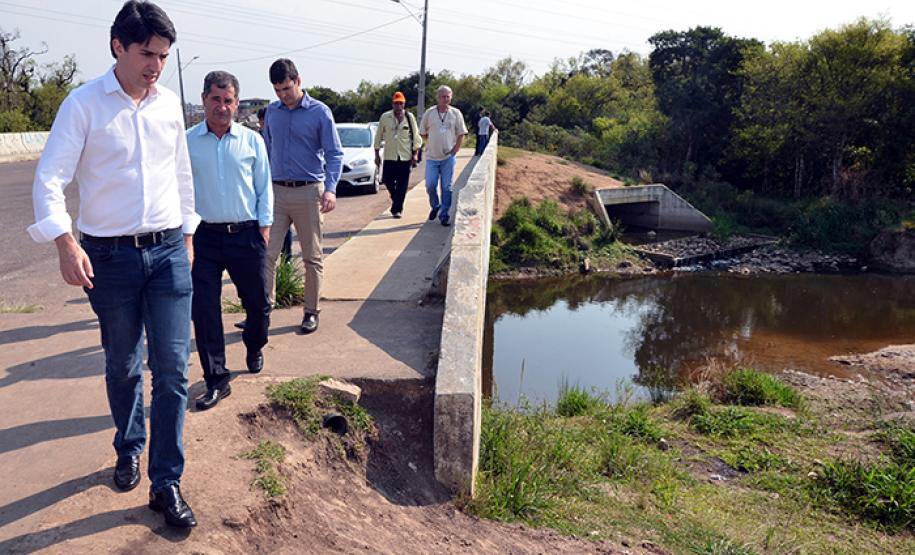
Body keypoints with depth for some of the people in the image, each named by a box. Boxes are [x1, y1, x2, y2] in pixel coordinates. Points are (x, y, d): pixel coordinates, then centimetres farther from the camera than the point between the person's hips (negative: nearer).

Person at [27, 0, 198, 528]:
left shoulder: (170, 103, 7)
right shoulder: (84, 104, -6)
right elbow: (49, 179, -10)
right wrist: (66, 243, -23)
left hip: (168, 250, 3)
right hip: (110, 255, -2)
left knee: (173, 369, -3)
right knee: (124, 366, 13)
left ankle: (166, 482, 7)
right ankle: (130, 449, 38)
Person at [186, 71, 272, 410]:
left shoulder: (252, 141, 3)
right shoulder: (187, 142, 2)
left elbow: (264, 188, 7)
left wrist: (264, 227, 1)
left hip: (246, 234, 1)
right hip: (204, 236, 0)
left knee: (257, 302, 11)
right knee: (204, 310, -2)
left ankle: (254, 348, 42)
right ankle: (216, 380, 9)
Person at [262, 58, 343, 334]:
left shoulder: (320, 112, -4)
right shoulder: (272, 112, 10)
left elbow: (334, 154, -6)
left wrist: (330, 188, -20)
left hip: (308, 192, -3)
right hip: (276, 191, 4)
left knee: (312, 257, 6)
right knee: (267, 253, -2)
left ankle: (311, 311, 17)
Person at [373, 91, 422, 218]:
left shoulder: (409, 117, 2)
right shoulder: (385, 117, 2)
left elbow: (415, 136, 5)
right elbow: (378, 136, 7)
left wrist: (414, 155, -1)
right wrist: (377, 154, 5)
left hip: (405, 156, -1)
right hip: (389, 155, 1)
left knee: (402, 184, -2)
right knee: (388, 181, 1)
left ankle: (397, 209, 7)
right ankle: (396, 200, 28)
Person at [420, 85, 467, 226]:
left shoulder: (456, 113, 2)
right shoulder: (429, 113, 1)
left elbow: (461, 134, 6)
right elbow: (423, 133, 10)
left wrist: (454, 150, -2)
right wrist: (433, 144, 3)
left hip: (448, 157, 0)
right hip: (432, 156, 1)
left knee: (446, 187, 0)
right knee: (430, 185, -4)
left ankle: (444, 215, 8)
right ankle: (435, 206, 24)